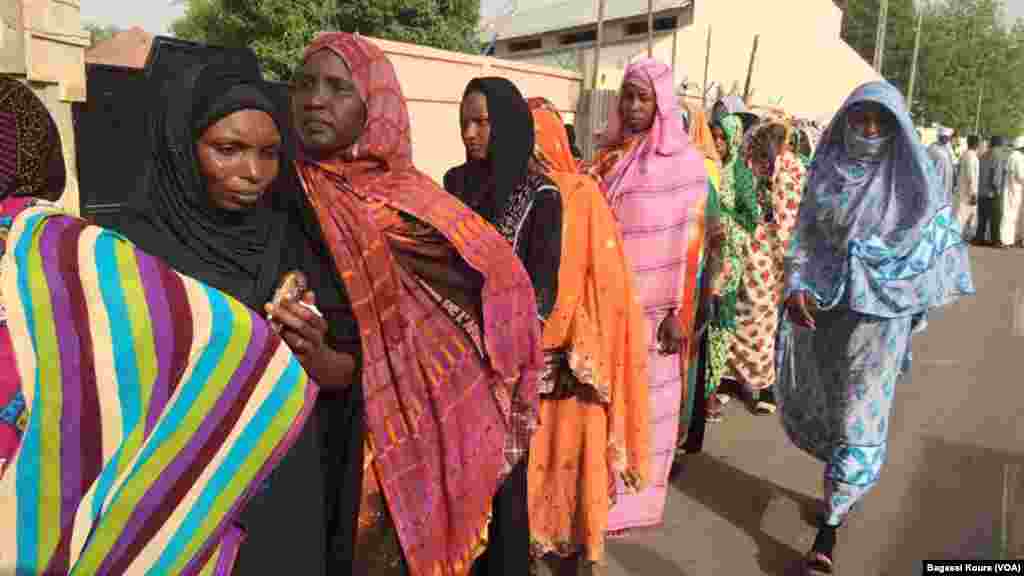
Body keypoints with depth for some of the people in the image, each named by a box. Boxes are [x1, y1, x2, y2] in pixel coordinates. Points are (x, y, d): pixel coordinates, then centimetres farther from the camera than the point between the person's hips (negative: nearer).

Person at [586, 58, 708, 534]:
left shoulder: (684, 162, -6)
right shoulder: (608, 156, 9)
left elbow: (688, 243, -9)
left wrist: (678, 313, -12)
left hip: (652, 306, -4)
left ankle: (637, 493, 21)